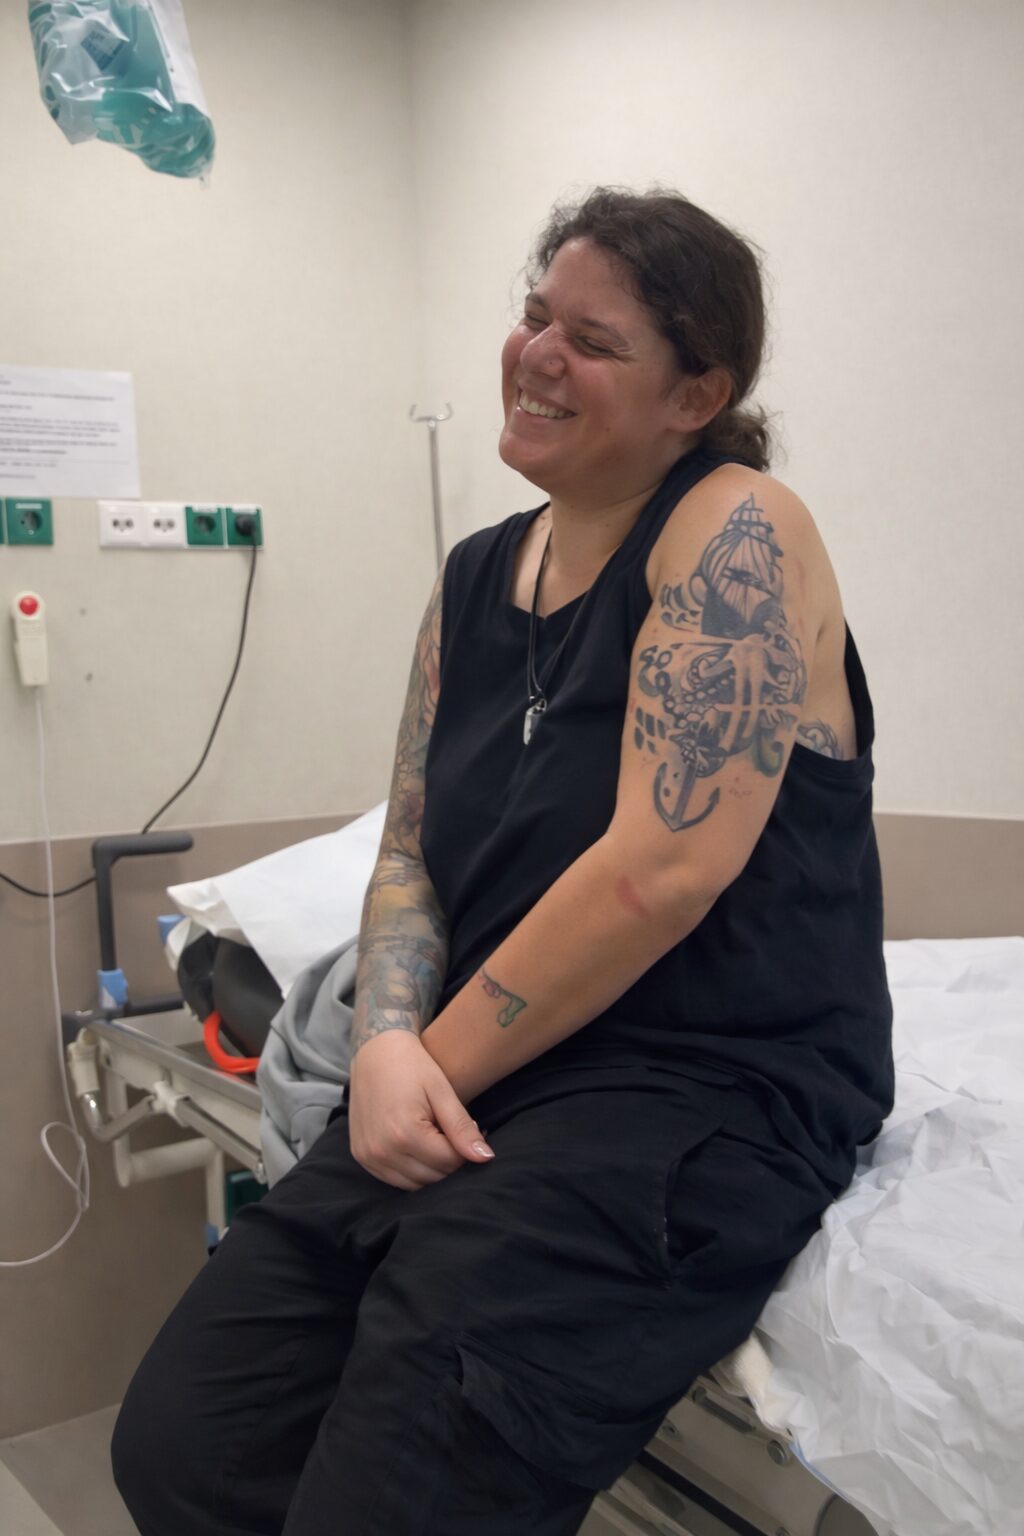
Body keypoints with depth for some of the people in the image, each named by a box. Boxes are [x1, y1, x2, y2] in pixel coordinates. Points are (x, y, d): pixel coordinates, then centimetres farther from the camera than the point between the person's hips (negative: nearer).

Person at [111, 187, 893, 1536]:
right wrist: (389, 1040, -8)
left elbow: (662, 868, -20)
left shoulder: (737, 530, -10)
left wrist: (447, 1059, -11)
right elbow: (411, 851, 11)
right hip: (486, 1084, 7)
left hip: (714, 1088, -6)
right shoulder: (476, 575, 12)